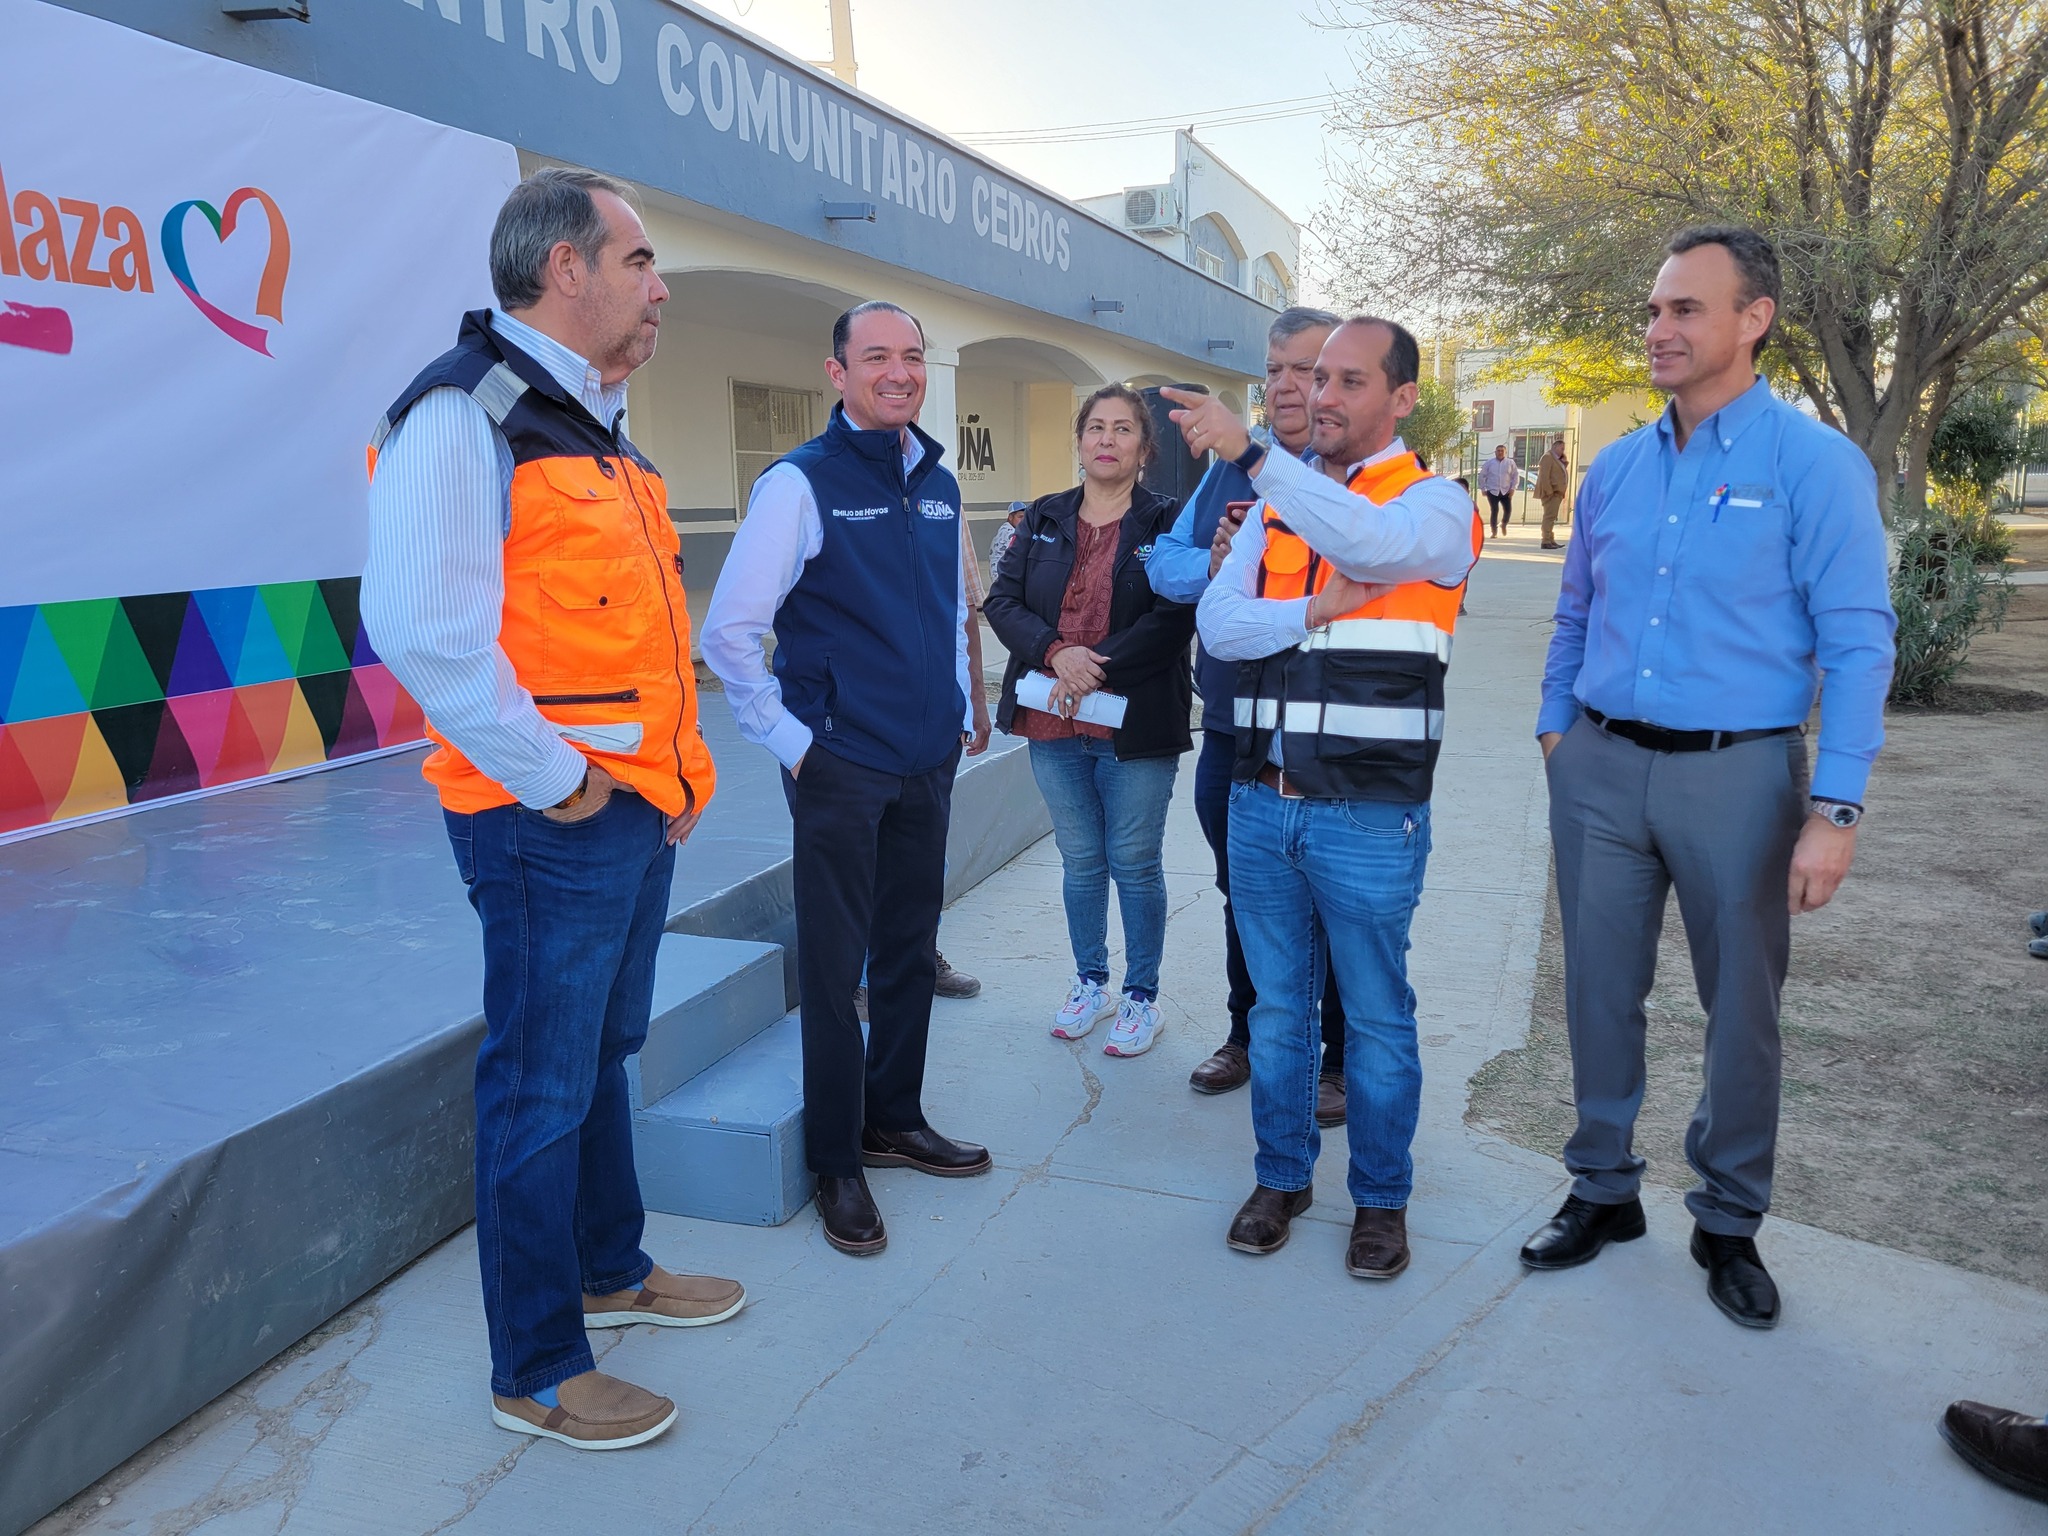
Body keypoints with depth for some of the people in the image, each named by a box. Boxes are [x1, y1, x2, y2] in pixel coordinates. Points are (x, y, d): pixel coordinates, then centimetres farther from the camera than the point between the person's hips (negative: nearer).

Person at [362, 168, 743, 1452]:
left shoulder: (599, 424, 16)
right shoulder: (464, 414, -14)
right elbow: (425, 631, -24)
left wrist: (681, 767, 14)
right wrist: (554, 781, -18)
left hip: (642, 809, 9)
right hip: (553, 822, -9)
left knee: (605, 1053, 22)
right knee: (543, 1089, 3)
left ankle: (613, 1270, 41)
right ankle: (539, 1372, 19)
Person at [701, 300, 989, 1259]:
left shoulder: (938, 484, 9)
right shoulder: (801, 484, -10)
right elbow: (727, 632, -12)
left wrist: (960, 714, 14)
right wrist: (789, 741, -11)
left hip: (927, 765, 6)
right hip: (841, 767, -6)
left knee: (911, 953, 15)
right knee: (835, 965, 3)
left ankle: (895, 1119, 33)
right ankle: (836, 1162, 17)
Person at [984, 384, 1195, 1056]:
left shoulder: (1167, 522, -5)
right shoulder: (1044, 519, 8)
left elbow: (1174, 619, -15)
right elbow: (1002, 601, 1)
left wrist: (1097, 670, -19)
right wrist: (1057, 653, -16)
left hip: (1136, 726, -4)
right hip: (1053, 726, 4)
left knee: (1134, 865, 6)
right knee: (1080, 861, 15)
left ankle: (1141, 996, 22)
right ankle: (1090, 983, 31)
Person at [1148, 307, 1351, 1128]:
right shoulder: (1228, 469, 10)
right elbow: (1164, 560, 8)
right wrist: (1211, 567, -13)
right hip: (1231, 735, 6)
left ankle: (1342, 1060, 26)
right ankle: (1249, 1036, 38)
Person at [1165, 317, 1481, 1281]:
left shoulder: (1435, 502, -3)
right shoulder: (1276, 506, 12)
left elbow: (1373, 542, -28)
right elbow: (1218, 623, -1)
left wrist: (1250, 451, -34)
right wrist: (1317, 610, -17)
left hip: (1369, 815, -4)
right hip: (1262, 803, 5)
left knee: (1375, 1013, 9)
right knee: (1277, 1002, 16)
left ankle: (1381, 1197, 27)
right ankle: (1281, 1175, 33)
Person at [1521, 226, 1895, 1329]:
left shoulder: (1814, 463, -7)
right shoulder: (1613, 470, 8)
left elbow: (1857, 642, -11)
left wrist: (1834, 811, -17)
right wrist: (1557, 731, 8)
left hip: (1737, 774, -4)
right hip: (1601, 771, 4)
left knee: (1742, 1006, 8)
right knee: (1599, 991, 11)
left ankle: (1728, 1222, 27)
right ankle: (1603, 1190, 29)